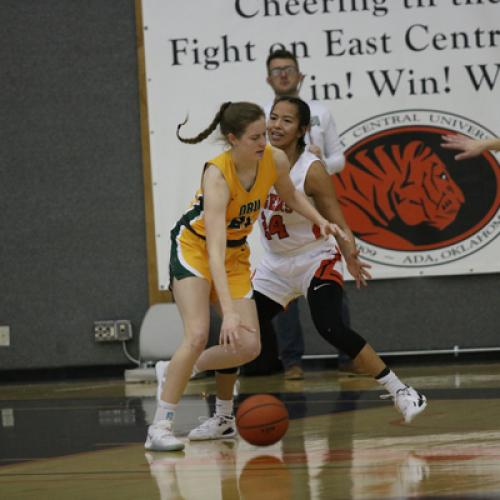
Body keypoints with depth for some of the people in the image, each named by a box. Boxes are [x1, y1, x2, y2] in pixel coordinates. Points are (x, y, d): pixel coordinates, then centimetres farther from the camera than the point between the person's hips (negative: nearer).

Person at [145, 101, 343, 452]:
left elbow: (290, 195, 11)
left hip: (236, 254, 6)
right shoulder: (217, 175, -32)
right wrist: (229, 311, -48)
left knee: (249, 346, -7)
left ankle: (175, 372, 17)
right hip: (195, 248, -6)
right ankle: (160, 427, -17)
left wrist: (320, 220, -7)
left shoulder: (275, 160, -16)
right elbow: (215, 251, -40)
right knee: (198, 336, -24)